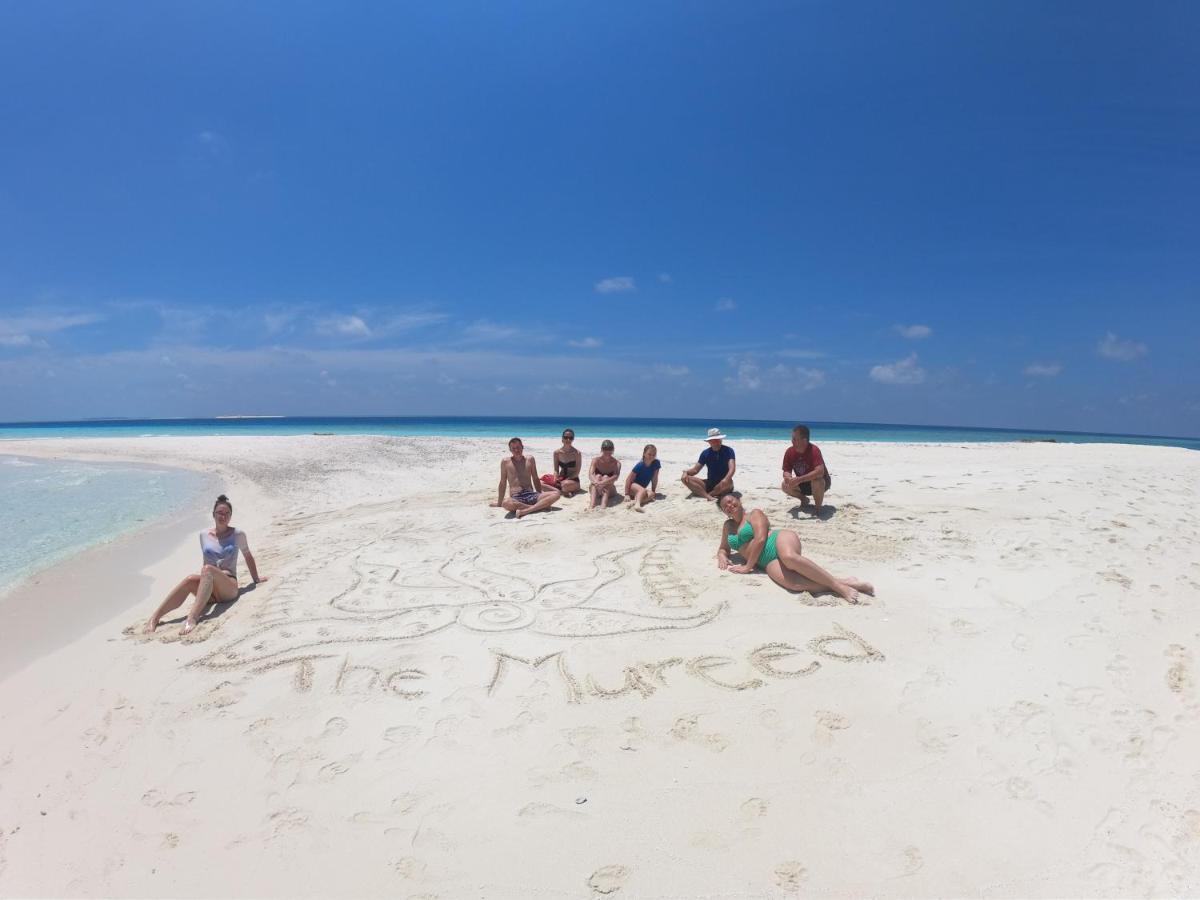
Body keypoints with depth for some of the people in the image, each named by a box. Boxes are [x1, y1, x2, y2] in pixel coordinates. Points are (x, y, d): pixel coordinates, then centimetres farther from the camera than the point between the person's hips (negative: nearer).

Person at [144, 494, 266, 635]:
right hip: (208, 592, 3)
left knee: (207, 569, -35)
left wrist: (256, 579, 27)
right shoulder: (204, 535, 14)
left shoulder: (238, 534, 6)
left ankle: (192, 618, -51)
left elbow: (248, 556, 17)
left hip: (229, 588, -3)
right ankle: (154, 618, -39)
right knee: (190, 579, -33)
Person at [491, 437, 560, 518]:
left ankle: (525, 511, -31)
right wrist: (499, 503, 14)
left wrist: (541, 498, 22)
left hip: (531, 495, 3)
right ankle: (540, 506, -25)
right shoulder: (505, 462, 8)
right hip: (516, 498, -3)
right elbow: (503, 483, 13)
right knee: (506, 504, -40)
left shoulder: (530, 459, 14)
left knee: (556, 493, -22)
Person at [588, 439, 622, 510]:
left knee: (605, 477, -26)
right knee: (598, 476, -26)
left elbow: (616, 476, -28)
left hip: (609, 490, 0)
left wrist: (603, 483, -46)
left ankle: (603, 505, -50)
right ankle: (592, 505, -48)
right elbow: (590, 475, -23)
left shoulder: (616, 463, -9)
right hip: (596, 490, 0)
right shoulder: (596, 460, -8)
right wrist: (597, 483, -46)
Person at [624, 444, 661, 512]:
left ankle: (633, 501, -46)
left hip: (642, 487, 5)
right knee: (643, 490, -38)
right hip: (633, 485, -5)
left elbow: (654, 479, 2)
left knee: (651, 494, -29)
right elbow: (629, 480, -15)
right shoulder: (639, 465, -19)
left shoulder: (656, 463, -8)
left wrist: (653, 491, 3)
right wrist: (627, 494, -18)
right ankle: (637, 504, -63)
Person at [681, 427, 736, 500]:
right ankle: (708, 496, -36)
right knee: (685, 478, -16)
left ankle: (702, 494, -24)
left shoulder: (728, 451, -8)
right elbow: (695, 470, 5)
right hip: (710, 484, 4)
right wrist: (686, 472, -18)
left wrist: (726, 479, -42)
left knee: (728, 482, -40)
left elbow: (732, 469, -21)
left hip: (722, 485, -4)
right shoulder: (706, 453, 4)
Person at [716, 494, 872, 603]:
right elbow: (723, 548, 34)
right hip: (770, 563, 3)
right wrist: (722, 556, 8)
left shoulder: (755, 514, 9)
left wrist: (748, 567, -8)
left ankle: (837, 584, -35)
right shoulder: (728, 526, 26)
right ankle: (842, 583, -31)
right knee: (792, 583, -34)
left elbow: (761, 539, -5)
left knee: (789, 557, -43)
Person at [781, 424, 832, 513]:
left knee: (817, 482, -39)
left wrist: (798, 479, -45)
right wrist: (788, 478, -34)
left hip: (821, 482, -6)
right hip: (802, 484, 6)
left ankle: (818, 507, -12)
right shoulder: (790, 452, -13)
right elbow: (786, 471, -8)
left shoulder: (814, 450, -30)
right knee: (785, 485, -18)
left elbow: (820, 472, -41)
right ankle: (804, 499, 11)